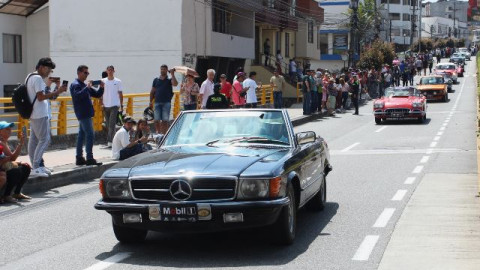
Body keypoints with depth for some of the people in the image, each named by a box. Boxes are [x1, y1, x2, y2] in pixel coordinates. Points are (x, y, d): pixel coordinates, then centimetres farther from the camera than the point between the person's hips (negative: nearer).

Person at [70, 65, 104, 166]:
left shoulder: (84, 85, 20)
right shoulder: (75, 85, -8)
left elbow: (97, 95, 20)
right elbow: (77, 95, -27)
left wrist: (101, 87, 3)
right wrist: (87, 87, -27)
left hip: (86, 113, 10)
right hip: (83, 113, -10)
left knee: (82, 135, 10)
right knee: (90, 135, -13)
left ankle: (79, 158, 13)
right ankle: (89, 159, -14)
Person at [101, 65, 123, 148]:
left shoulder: (118, 81, 3)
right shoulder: (103, 81, 7)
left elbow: (120, 94, 6)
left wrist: (121, 105, 4)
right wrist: (101, 104, 1)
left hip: (114, 105, -3)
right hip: (106, 106, 3)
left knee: (112, 124, -12)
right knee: (107, 125, 9)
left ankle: (110, 141, -17)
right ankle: (109, 141, 19)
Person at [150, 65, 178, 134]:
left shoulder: (169, 80, 6)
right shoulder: (156, 80, 13)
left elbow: (175, 84, -16)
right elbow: (152, 91, 15)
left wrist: (172, 74, -13)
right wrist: (151, 102, 8)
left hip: (166, 103, -2)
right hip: (157, 102, 2)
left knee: (165, 121, -2)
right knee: (156, 120, 0)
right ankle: (158, 134, 9)